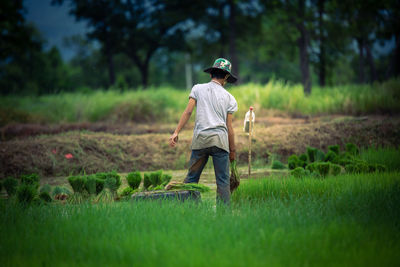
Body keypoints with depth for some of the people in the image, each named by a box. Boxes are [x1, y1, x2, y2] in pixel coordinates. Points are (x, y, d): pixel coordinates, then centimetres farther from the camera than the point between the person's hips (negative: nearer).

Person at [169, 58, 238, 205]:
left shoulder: (198, 89, 12)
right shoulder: (229, 98, 11)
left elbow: (188, 111, 1)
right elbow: (229, 127, 9)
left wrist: (176, 132, -2)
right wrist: (232, 150, 15)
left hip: (200, 138, 1)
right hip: (220, 139, -1)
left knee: (191, 177, 5)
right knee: (223, 181, 0)